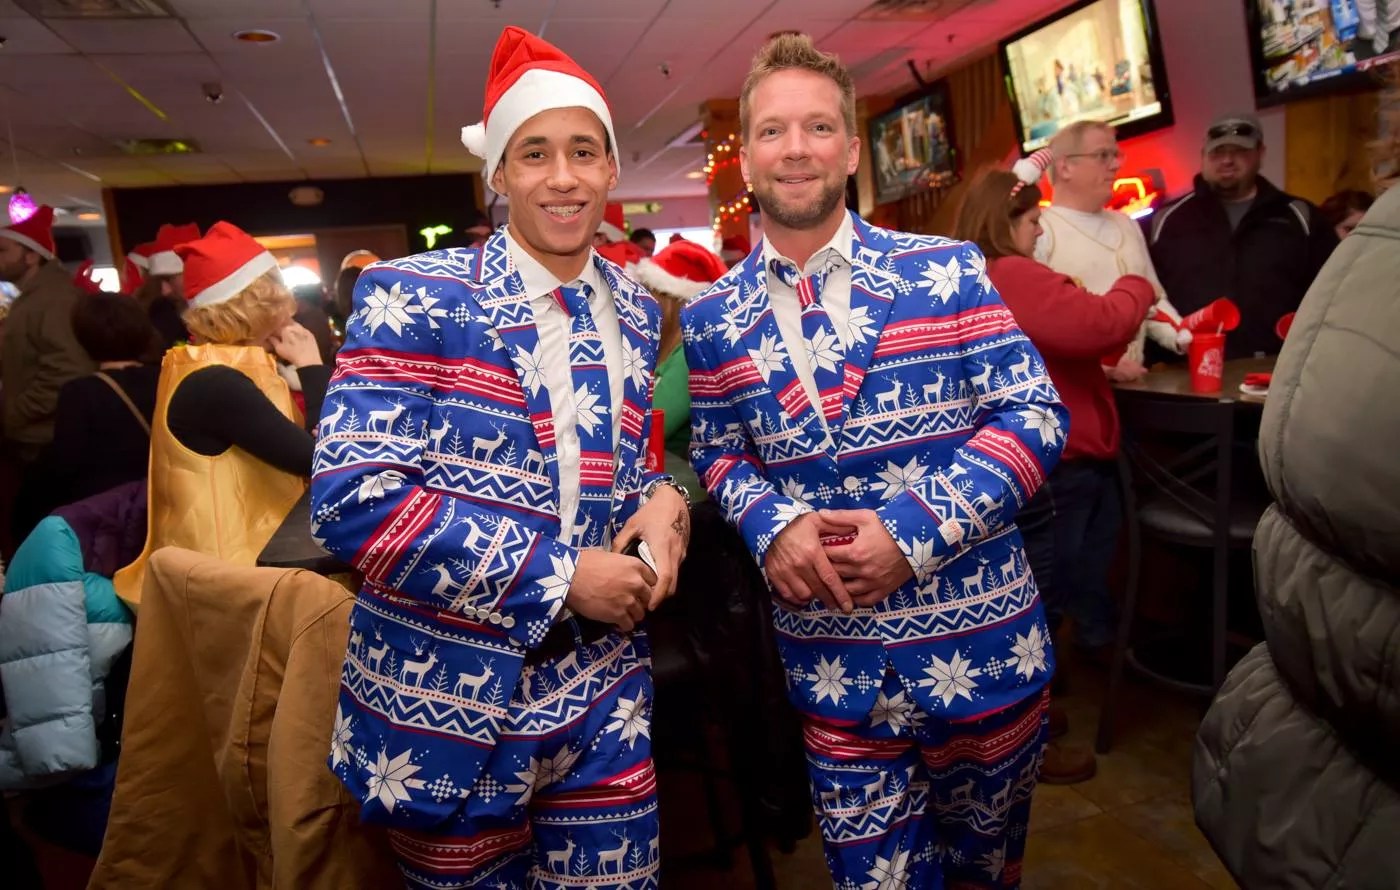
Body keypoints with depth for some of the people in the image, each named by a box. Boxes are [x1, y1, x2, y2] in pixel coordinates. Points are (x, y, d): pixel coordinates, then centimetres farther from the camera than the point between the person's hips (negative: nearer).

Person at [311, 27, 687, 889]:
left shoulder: (637, 312, 5)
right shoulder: (413, 298, -12)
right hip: (445, 700, -3)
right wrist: (558, 575, -19)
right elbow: (352, 498, -19)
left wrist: (661, 501, -6)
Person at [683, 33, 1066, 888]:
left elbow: (1035, 415, -7)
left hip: (981, 641, 0)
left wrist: (918, 525, -19)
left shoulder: (947, 270, -6)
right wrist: (773, 524, -14)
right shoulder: (712, 319, 0)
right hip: (832, 663, 1)